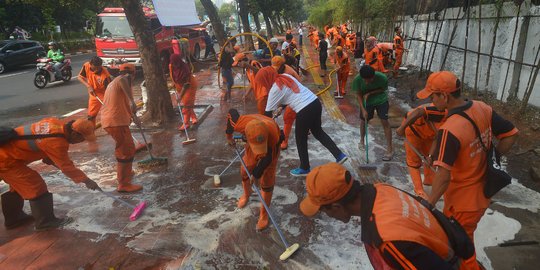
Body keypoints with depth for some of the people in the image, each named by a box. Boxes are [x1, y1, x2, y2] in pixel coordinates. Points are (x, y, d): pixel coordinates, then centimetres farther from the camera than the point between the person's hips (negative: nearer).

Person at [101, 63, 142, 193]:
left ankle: (125, 172, 42)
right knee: (127, 151, -6)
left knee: (123, 147, 27)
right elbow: (123, 79, -33)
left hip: (108, 120, 10)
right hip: (117, 121, -10)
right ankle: (123, 184, -4)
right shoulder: (124, 79, -4)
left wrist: (133, 116, 45)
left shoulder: (113, 83, 27)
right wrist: (132, 101, -41)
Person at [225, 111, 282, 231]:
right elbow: (232, 112, -13)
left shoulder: (273, 133, -46)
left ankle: (264, 214, 14)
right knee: (245, 171, 14)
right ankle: (246, 194, 46)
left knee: (267, 181, -3)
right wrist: (229, 136, -1)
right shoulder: (242, 124, -38)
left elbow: (267, 158, -29)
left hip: (271, 149, -3)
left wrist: (256, 174, -18)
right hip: (251, 147, 4)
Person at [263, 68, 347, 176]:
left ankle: (304, 168, 28)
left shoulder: (275, 89, -7)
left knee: (300, 139, 13)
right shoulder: (286, 76, 14)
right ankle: (339, 155, 26)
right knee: (318, 131, 26)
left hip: (305, 111, -8)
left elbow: (268, 112, 1)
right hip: (315, 102, 8)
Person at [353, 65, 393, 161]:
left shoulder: (382, 78, -31)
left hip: (381, 100, -1)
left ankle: (390, 149, 0)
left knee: (385, 122, -7)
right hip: (366, 101, 2)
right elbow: (359, 95, -15)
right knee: (363, 120, 10)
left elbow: (383, 89, -11)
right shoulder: (357, 80, -27)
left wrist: (370, 93, -25)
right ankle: (362, 141, 38)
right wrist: (363, 110, -23)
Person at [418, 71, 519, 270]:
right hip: (483, 193, 8)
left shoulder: (449, 130, -32)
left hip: (463, 201, -8)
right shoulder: (483, 108, -8)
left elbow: (443, 177, -33)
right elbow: (511, 134, 4)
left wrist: (428, 205, -22)